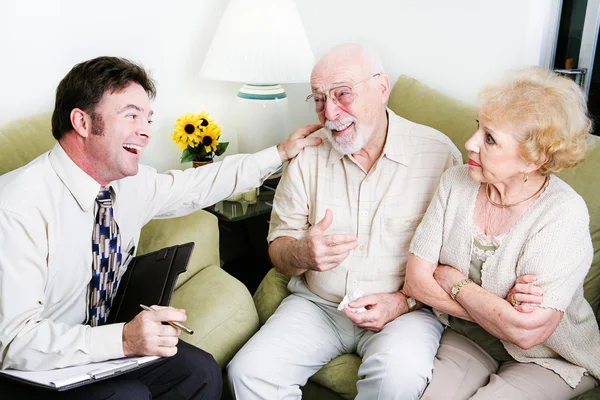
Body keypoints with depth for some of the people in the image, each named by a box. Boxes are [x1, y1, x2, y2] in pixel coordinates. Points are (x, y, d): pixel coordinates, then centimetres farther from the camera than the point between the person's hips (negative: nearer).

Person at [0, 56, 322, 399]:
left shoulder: (131, 183, -6)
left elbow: (196, 185, 12)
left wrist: (281, 153, 15)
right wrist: (123, 340, -42)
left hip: (101, 350, 6)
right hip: (32, 371, -6)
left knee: (202, 371, -12)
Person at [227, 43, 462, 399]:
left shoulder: (437, 152, -6)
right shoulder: (308, 158, 3)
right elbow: (279, 247, 5)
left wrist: (405, 300, -18)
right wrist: (302, 254, -19)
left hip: (406, 308, -2)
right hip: (317, 304, 3)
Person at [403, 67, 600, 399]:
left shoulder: (563, 214, -22)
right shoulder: (456, 182, -8)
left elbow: (527, 333, -26)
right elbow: (416, 281, -10)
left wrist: (453, 281, -15)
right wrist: (502, 311, -20)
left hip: (551, 359, -2)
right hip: (466, 339, 3)